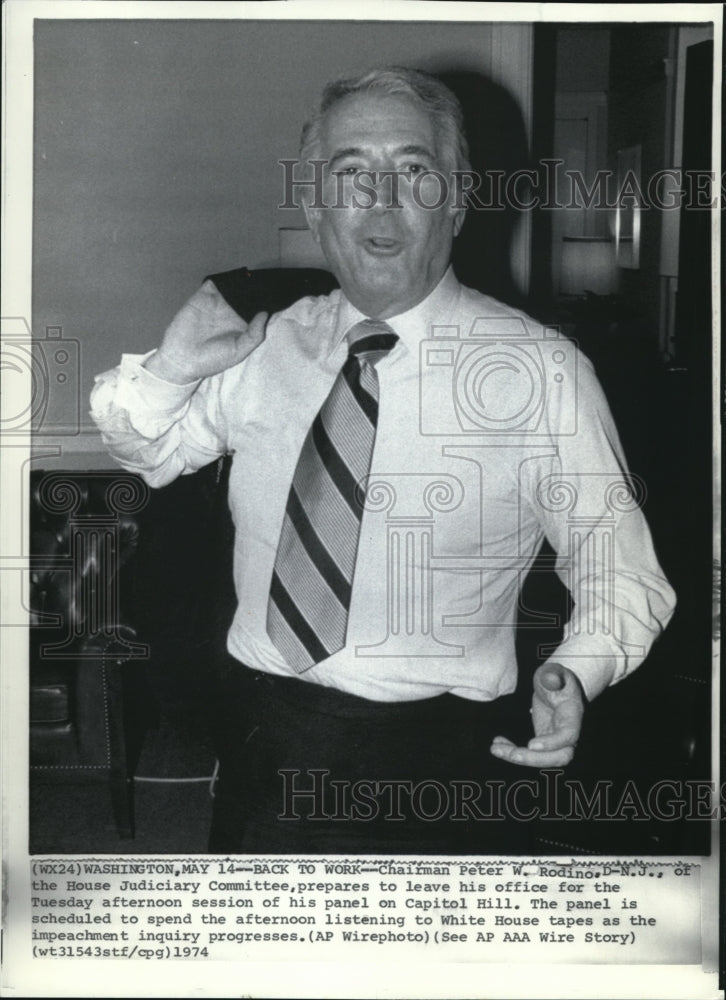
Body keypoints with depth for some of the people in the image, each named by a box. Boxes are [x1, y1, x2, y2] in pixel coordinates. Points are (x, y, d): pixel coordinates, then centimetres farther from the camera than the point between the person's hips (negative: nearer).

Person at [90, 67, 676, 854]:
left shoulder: (540, 370, -9)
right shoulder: (269, 347, 3)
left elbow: (616, 561, -6)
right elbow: (146, 452, 17)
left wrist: (577, 672, -26)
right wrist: (171, 369, -4)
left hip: (430, 756, -4)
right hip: (256, 737, 4)